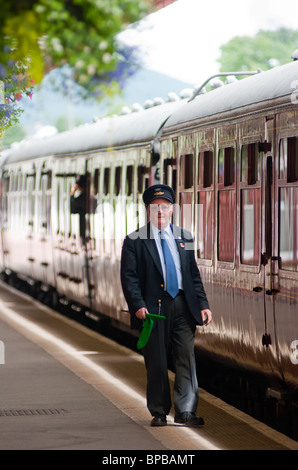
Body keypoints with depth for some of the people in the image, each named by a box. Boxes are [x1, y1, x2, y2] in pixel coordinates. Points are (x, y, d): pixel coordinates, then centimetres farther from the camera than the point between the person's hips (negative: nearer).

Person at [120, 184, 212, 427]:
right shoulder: (135, 241, 4)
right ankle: (159, 413, 14)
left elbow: (194, 275, 16)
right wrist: (138, 305, -16)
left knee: (187, 358, -4)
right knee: (156, 362, 2)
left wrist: (202, 304, 6)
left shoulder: (184, 238, 14)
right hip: (153, 306, -2)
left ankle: (186, 411, -2)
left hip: (183, 306, 3)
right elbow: (129, 277, -2)